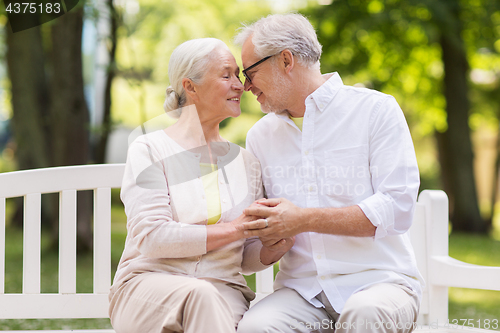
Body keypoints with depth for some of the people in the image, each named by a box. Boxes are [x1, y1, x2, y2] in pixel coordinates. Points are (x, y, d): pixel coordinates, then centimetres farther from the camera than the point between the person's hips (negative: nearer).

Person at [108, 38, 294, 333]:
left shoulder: (245, 161, 15)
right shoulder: (149, 151, 2)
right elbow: (151, 237, -12)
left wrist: (275, 247, -8)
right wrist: (233, 229, -15)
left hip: (222, 291, 3)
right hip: (148, 285, -2)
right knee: (200, 295, -38)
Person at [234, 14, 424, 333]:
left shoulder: (376, 109, 1)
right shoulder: (260, 136, 16)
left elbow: (398, 208, -9)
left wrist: (304, 220, -13)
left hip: (378, 280, -3)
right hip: (301, 291, 3)